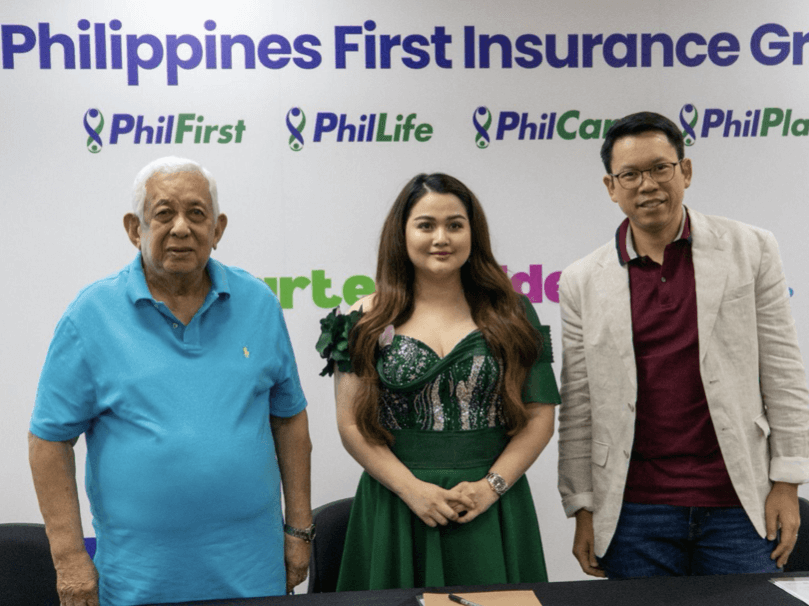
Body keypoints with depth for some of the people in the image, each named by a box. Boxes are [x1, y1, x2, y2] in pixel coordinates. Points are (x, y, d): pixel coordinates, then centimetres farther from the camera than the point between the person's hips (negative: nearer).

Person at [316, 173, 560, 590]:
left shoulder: (511, 315, 3)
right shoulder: (369, 321, 1)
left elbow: (539, 417, 2)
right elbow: (352, 423, -2)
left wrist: (491, 486, -9)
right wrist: (413, 489, -11)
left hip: (490, 513, 1)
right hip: (395, 510, 0)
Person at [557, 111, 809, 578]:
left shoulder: (750, 250, 2)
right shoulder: (582, 282, 3)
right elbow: (577, 408, 3)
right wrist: (583, 509, 1)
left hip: (738, 503, 0)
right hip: (635, 511, 1)